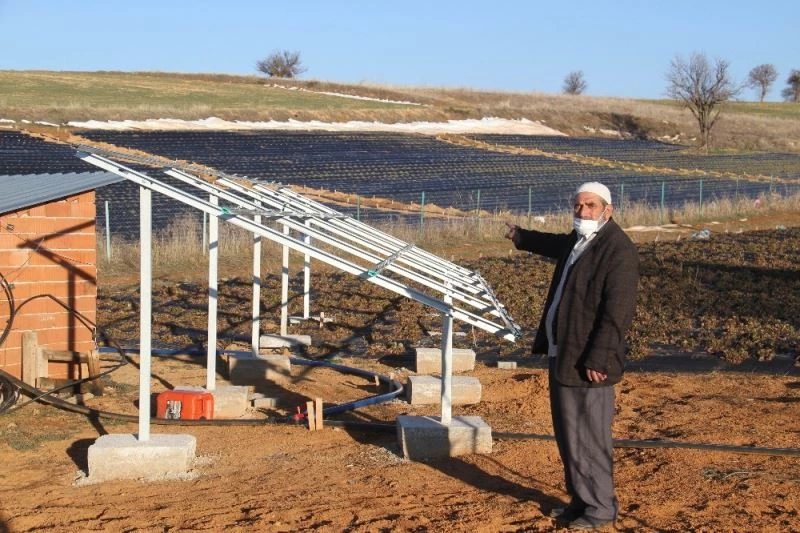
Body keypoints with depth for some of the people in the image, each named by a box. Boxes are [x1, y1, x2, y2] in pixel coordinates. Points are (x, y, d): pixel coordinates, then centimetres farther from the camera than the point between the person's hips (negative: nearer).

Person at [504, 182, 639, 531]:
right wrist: (522, 237, 55)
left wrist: (598, 359, -25)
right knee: (567, 434, 17)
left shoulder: (619, 250, -18)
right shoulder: (577, 240, 12)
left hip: (586, 362, -10)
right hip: (562, 354, 10)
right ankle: (580, 501, 29)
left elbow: (617, 313, -23)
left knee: (589, 437, -3)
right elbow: (558, 246, 39)